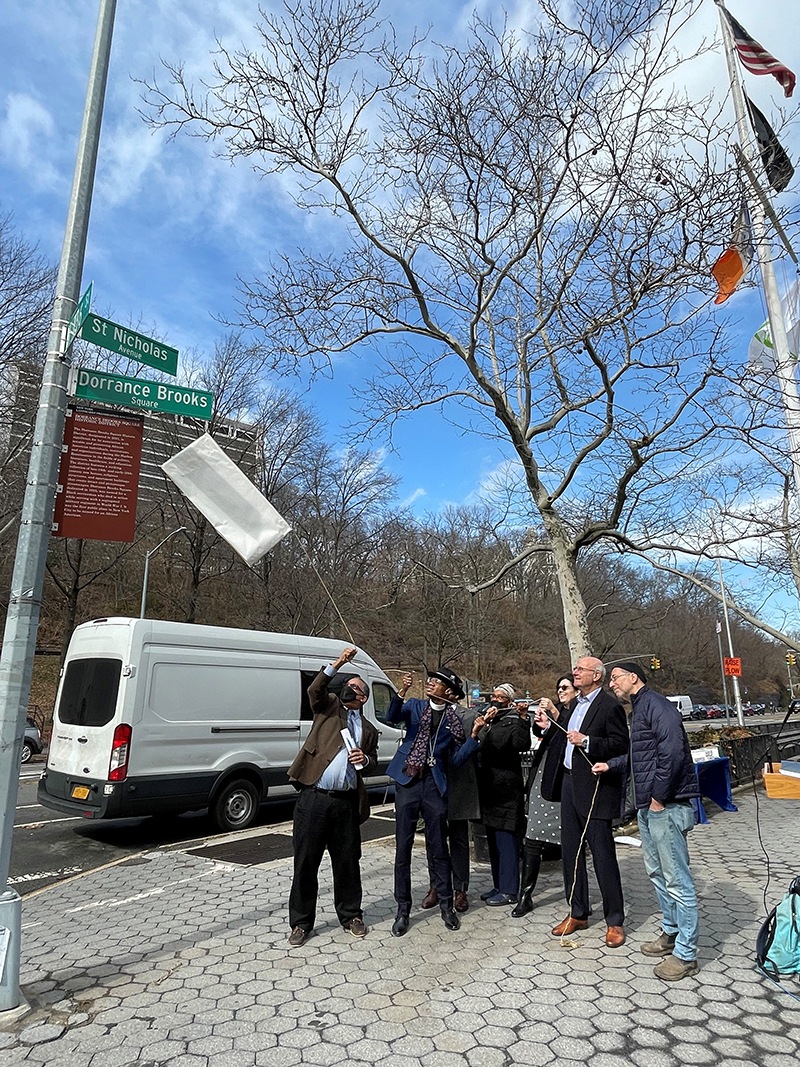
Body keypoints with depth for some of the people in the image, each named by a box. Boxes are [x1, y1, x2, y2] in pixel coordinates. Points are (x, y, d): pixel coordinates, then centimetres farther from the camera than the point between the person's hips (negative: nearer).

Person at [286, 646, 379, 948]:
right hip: (313, 798, -2)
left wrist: (366, 759, -1)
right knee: (306, 861, 5)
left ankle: (350, 914, 30)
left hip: (346, 802, 3)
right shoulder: (328, 707, 8)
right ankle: (301, 922, 20)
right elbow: (314, 691, -12)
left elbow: (373, 763, 23)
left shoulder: (368, 729, 18)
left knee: (348, 861, 11)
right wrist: (337, 664, -21)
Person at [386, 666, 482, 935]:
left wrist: (474, 734, -7)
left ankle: (446, 905, 25)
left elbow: (456, 760, 2)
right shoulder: (415, 706, 6)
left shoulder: (454, 720, 5)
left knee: (439, 849, 8)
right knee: (402, 849, 5)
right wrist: (402, 692, -29)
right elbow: (391, 718, -14)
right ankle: (403, 909, 18)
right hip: (407, 782, 0)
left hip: (434, 786, 0)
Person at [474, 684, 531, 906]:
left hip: (506, 787, -8)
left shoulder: (513, 721, -6)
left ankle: (509, 891, 6)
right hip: (487, 786, 8)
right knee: (493, 838, 15)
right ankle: (498, 886, 26)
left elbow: (522, 745, -22)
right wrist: (484, 723, -8)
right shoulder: (486, 719, 15)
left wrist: (523, 719, -29)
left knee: (506, 838, -3)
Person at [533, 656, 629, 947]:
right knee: (570, 852, 15)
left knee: (603, 855, 0)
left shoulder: (610, 706, -10)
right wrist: (548, 727, 1)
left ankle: (615, 921, 15)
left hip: (594, 789, -8)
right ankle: (577, 914, 29)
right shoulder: (573, 705, 15)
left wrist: (586, 742, -24)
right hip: (569, 784, 8)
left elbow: (620, 745, -17)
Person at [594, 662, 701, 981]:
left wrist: (659, 796, -20)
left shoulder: (656, 705, -15)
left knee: (677, 879, -1)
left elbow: (673, 750, -25)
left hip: (667, 805, -11)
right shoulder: (638, 708, 16)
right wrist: (610, 764, 14)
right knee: (656, 871, 20)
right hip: (648, 805, 11)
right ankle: (671, 933, 36)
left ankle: (685, 954, 10)